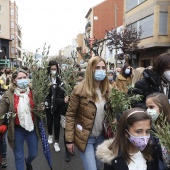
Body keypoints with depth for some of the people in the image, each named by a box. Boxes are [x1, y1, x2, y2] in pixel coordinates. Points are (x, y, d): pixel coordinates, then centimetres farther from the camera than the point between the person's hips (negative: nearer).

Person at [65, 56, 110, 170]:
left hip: (101, 137, 5)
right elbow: (70, 115, -11)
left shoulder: (107, 89, -1)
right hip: (85, 137, -5)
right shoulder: (80, 89, -16)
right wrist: (69, 140, -11)